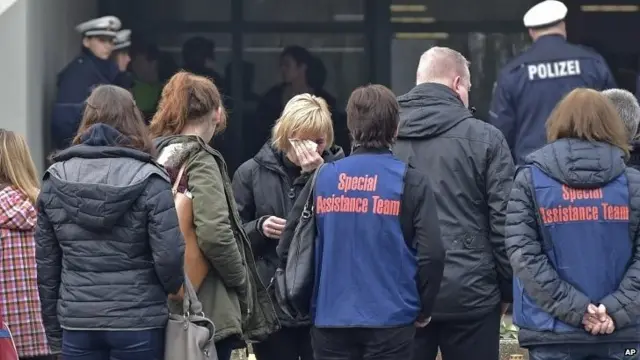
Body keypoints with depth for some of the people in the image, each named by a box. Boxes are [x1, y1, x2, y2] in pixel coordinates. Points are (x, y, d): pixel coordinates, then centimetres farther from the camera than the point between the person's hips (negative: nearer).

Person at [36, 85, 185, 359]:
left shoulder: (55, 180, 5)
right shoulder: (148, 181, -6)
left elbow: (45, 263, 8)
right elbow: (168, 256, -11)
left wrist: (54, 331, 15)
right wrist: (174, 290, 11)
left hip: (77, 324, 3)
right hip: (138, 323, -3)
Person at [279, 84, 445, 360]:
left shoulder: (322, 178, 5)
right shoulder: (410, 182, -4)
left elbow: (288, 248, 6)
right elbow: (431, 253, -11)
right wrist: (423, 309, 4)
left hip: (330, 320, 3)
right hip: (390, 319, -3)